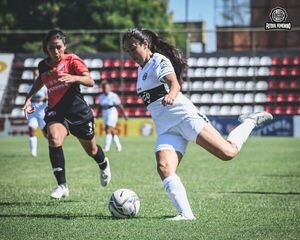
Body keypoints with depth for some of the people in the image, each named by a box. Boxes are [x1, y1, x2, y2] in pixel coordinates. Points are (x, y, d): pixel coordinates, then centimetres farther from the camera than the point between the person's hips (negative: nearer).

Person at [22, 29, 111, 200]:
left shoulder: (72, 60, -10)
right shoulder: (43, 66, 4)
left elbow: (90, 82, -23)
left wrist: (74, 78, -42)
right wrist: (29, 98, 17)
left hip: (78, 110, -2)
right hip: (55, 111, 2)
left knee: (91, 150, 15)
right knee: (54, 139, -29)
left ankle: (104, 165, 53)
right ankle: (62, 186, -26)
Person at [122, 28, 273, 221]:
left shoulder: (159, 60, -4)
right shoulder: (141, 69, 21)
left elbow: (175, 84, -21)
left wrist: (170, 95, -41)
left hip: (184, 116, -7)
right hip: (165, 129, 7)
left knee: (228, 153, -14)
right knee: (164, 168, -20)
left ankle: (250, 122, 14)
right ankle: (186, 214, -31)